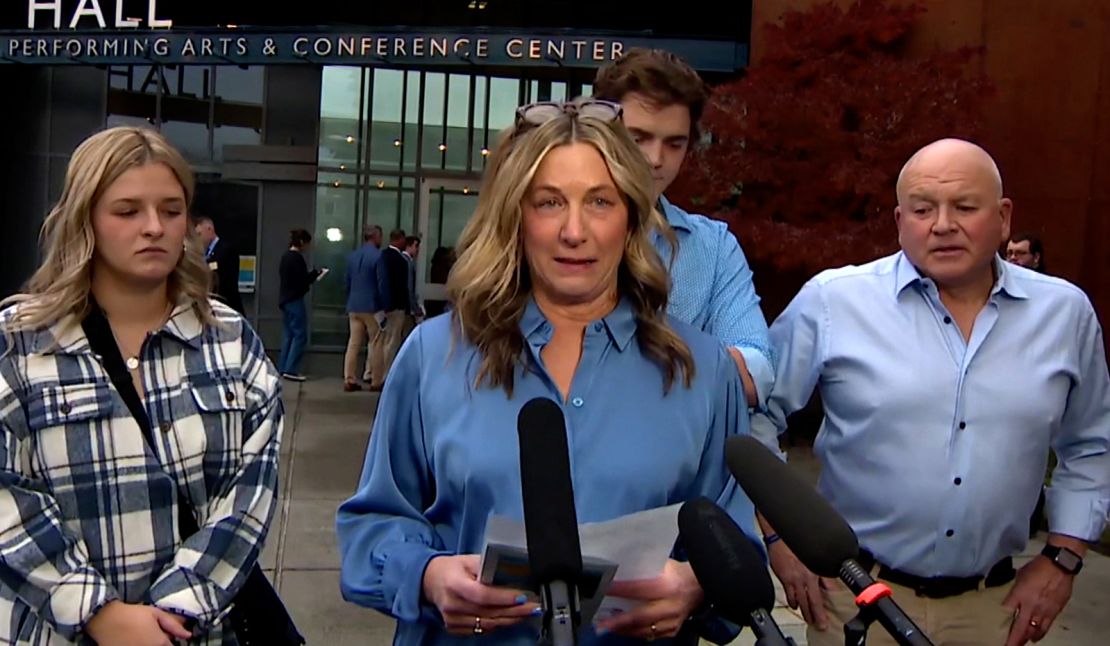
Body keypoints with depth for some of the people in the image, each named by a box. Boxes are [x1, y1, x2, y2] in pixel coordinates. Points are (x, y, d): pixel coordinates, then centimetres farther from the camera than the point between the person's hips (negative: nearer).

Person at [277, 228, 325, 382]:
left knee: (289, 334, 13)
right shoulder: (297, 257, -16)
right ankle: (290, 369, -7)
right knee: (300, 335, -5)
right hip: (295, 300, -9)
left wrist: (311, 275, 11)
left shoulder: (286, 256, 12)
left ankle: (283, 368, 15)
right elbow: (303, 280, -18)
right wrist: (316, 273, -3)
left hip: (285, 299, 9)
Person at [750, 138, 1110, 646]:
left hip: (993, 602, 4)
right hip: (855, 594, -3)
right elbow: (754, 411, -4)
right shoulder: (832, 301, -11)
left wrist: (1062, 558, 5)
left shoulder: (1066, 312, 0)